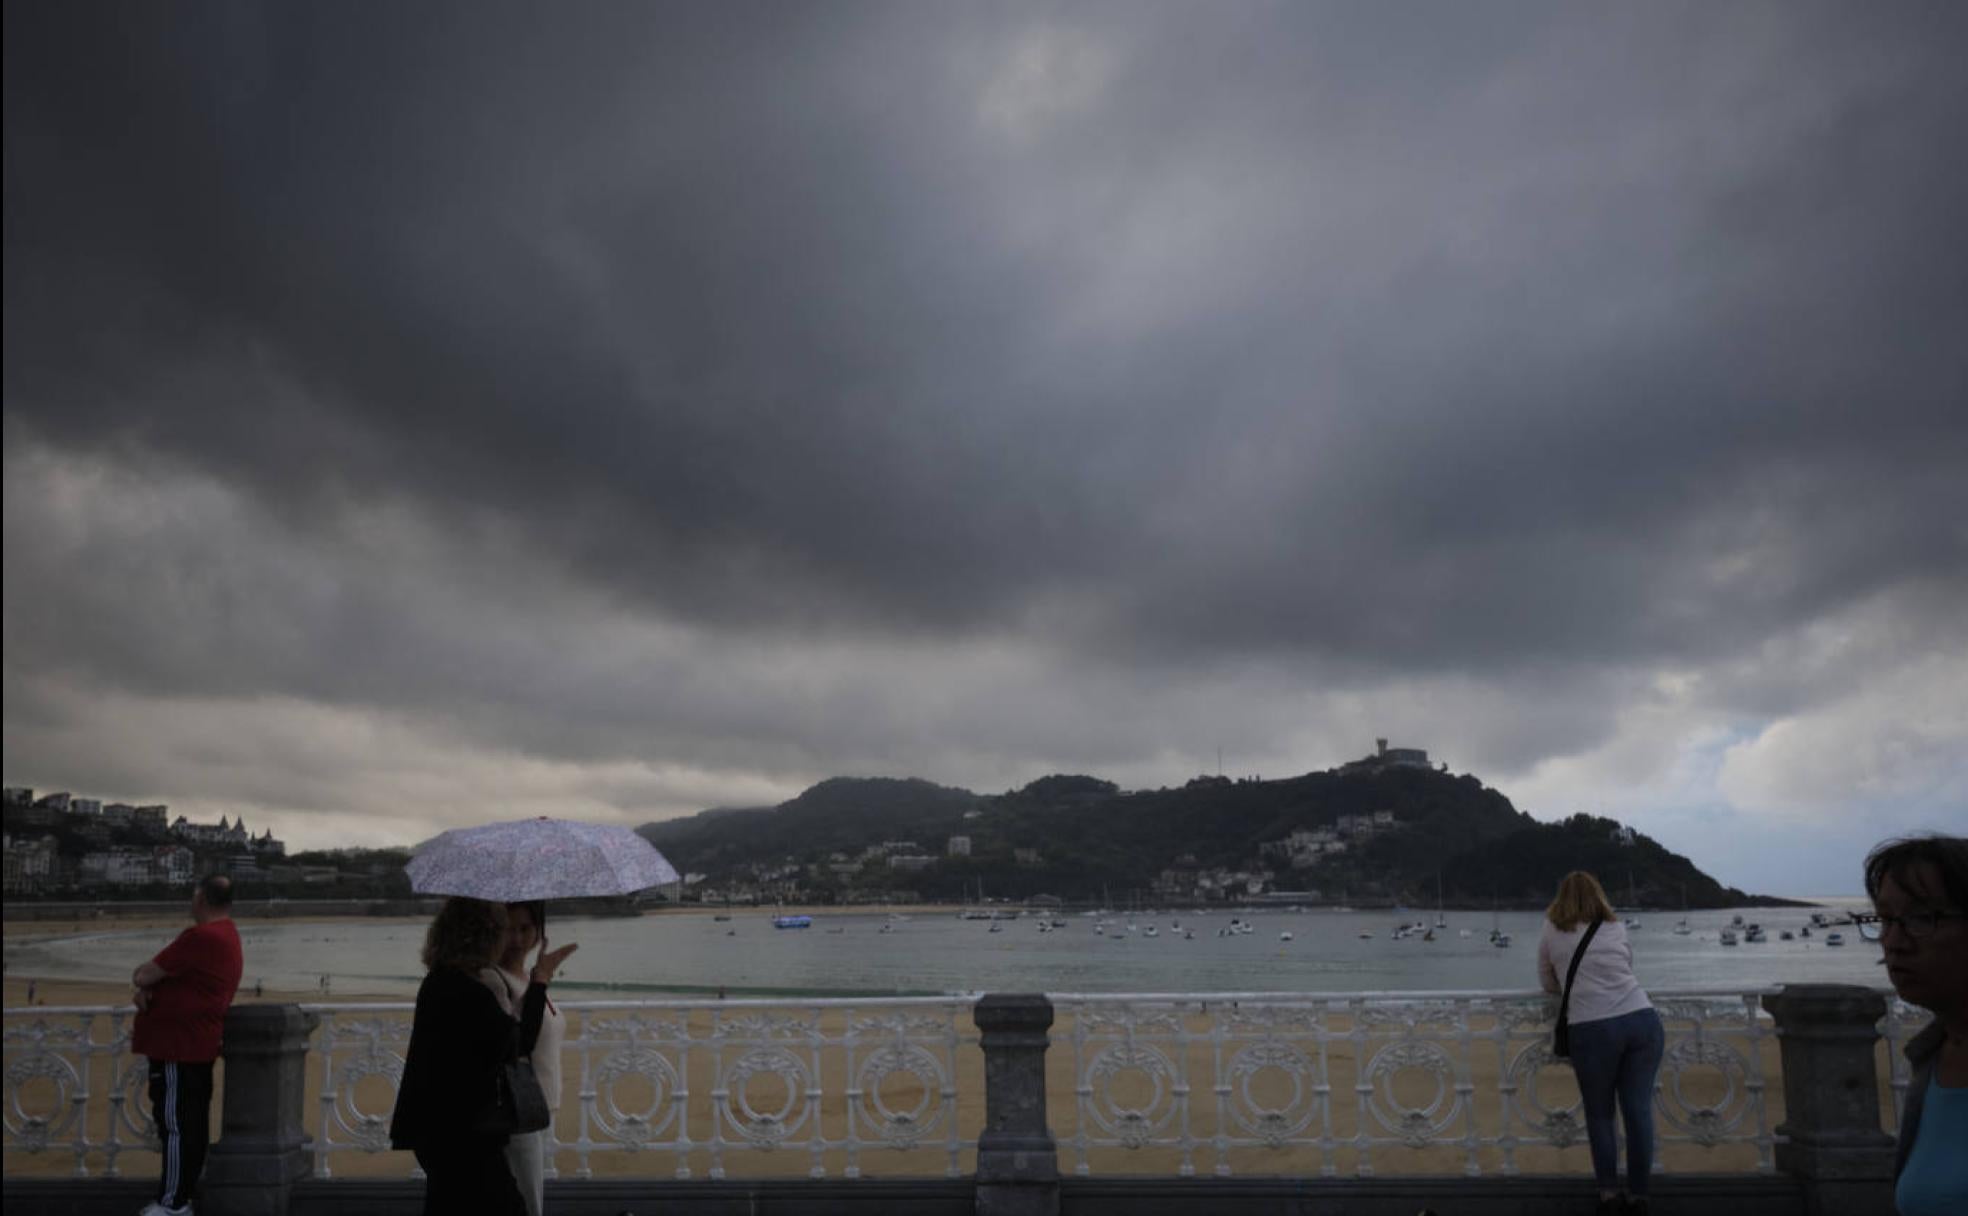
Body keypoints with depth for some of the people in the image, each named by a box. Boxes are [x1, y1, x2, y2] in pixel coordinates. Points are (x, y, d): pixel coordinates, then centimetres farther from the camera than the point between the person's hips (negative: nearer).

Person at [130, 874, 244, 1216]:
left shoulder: (201, 937, -20)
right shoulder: (227, 936, 15)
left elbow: (144, 975, -18)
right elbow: (171, 975, 16)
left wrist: (142, 982, 5)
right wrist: (145, 990, -3)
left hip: (178, 1048, -10)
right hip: (195, 1045, 10)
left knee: (176, 1125, -5)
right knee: (189, 1125, 14)